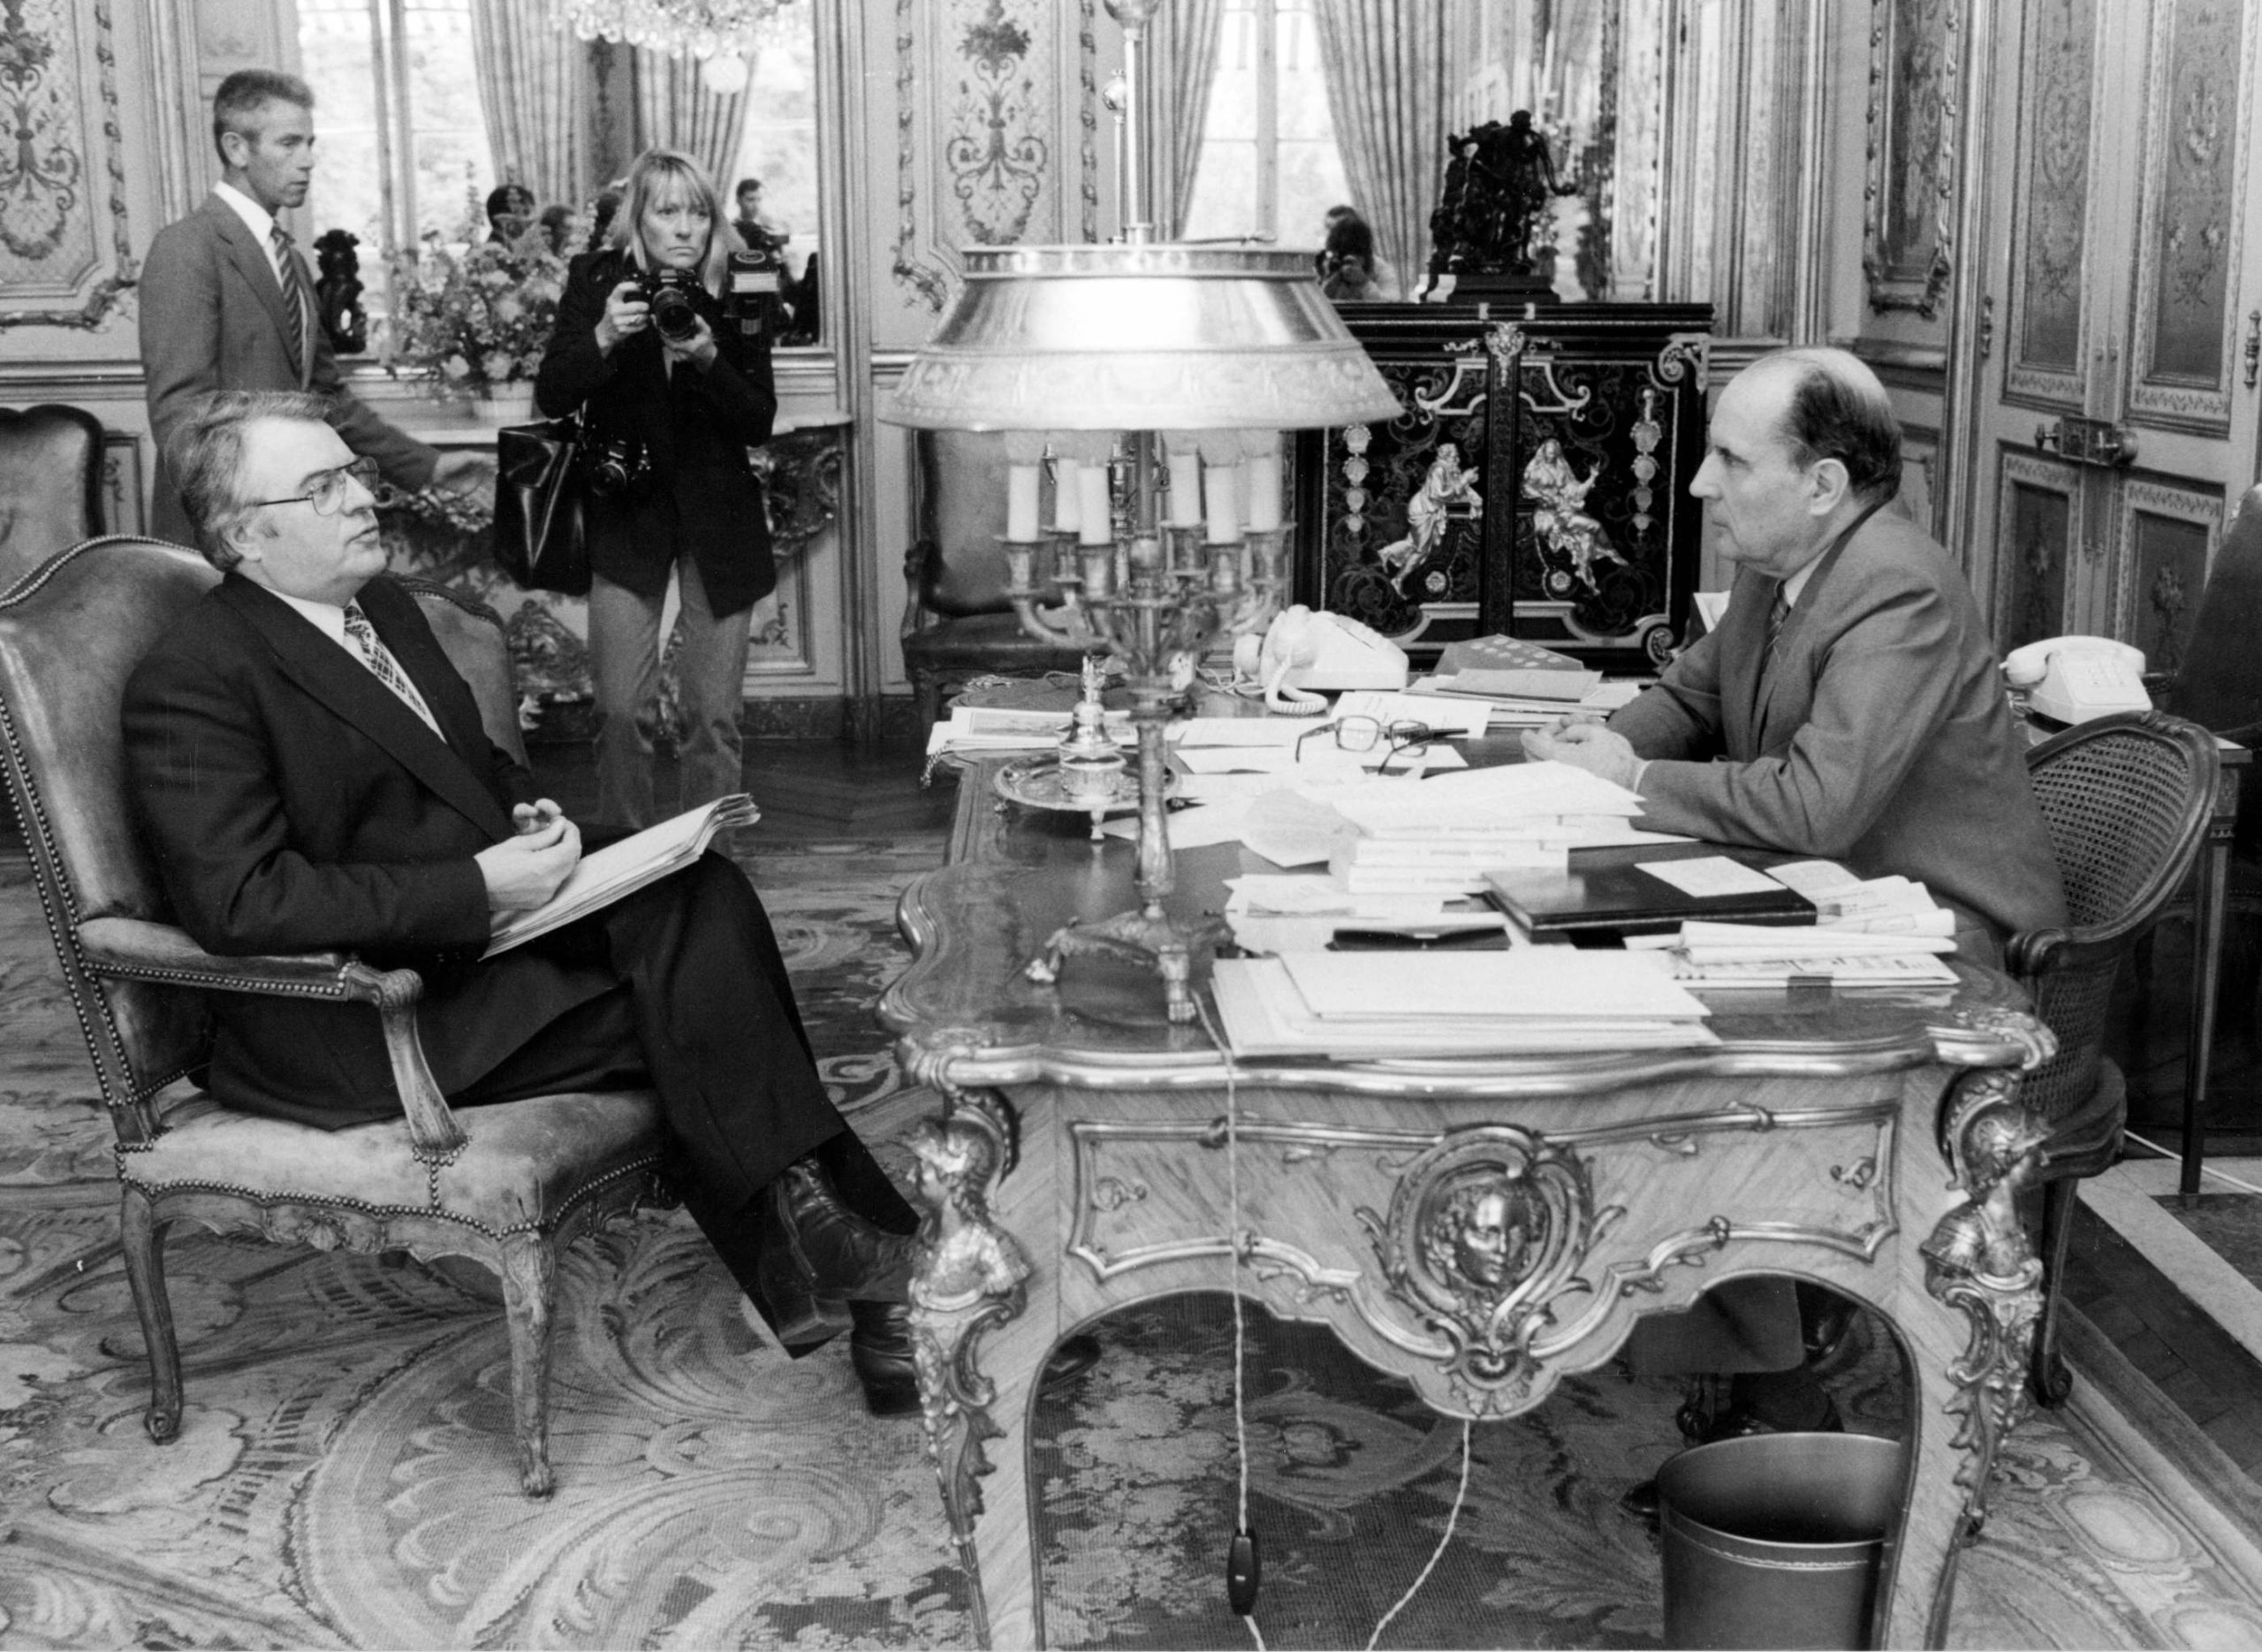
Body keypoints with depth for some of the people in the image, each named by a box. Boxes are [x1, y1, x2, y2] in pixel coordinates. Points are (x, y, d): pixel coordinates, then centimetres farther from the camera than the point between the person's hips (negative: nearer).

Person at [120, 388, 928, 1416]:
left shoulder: (385, 608, 14)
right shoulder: (191, 680, -13)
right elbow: (238, 903, -23)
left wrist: (535, 817, 3)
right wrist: (477, 888, -23)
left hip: (485, 929, 8)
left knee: (699, 895, -18)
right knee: (687, 1001, -20)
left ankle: (801, 1241, -17)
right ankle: (856, 1265, -7)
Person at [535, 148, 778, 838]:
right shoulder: (596, 280, -2)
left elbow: (760, 421, -5)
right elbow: (551, 397, -7)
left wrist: (709, 360, -22)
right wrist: (603, 338, -25)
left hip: (718, 518, 0)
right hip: (626, 514, 0)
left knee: (715, 713, 2)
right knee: (621, 710, -5)